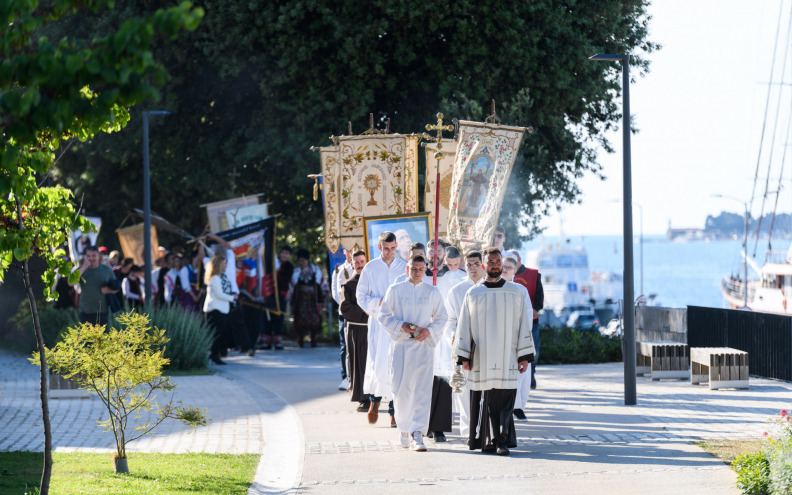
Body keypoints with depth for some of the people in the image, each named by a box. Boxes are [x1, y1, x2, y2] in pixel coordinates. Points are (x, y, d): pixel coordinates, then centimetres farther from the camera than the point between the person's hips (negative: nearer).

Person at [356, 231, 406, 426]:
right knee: (377, 364, -9)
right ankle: (375, 400, 16)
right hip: (378, 322, -1)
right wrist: (379, 302, -12)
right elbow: (361, 296, 4)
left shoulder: (404, 267, 7)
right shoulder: (370, 268, 4)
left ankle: (394, 410, 2)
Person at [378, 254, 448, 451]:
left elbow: (442, 317, 13)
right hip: (400, 346, 0)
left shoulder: (432, 292, 8)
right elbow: (383, 316, 6)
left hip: (423, 346, 0)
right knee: (400, 389, -1)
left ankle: (417, 433, -10)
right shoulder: (395, 290, 5)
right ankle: (404, 429, 19)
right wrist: (401, 326, -9)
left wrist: (429, 331, -6)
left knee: (422, 390, -9)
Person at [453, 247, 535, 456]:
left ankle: (502, 442, -8)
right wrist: (464, 357, 1)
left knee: (505, 401, -8)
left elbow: (524, 325, 6)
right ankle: (489, 441, 8)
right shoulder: (473, 294, 8)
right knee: (485, 401, 0)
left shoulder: (516, 292, 8)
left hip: (506, 358, -1)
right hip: (481, 358, 1)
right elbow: (464, 327, 8)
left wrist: (525, 356, 0)